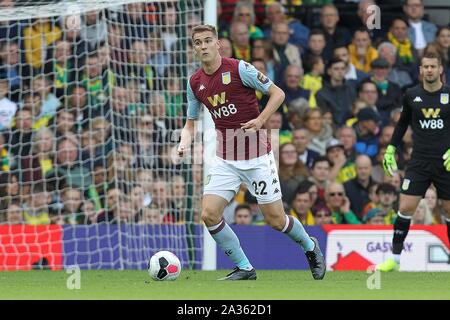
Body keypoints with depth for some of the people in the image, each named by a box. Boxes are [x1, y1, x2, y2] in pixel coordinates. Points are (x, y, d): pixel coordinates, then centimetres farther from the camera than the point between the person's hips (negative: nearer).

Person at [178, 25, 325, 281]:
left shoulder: (239, 68, -11)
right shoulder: (195, 82, 5)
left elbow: (278, 94, -7)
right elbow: (191, 122, 16)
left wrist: (260, 120, -22)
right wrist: (185, 143, -5)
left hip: (257, 156, -5)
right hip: (226, 160, 5)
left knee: (275, 220, -1)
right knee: (209, 214, -11)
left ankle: (310, 247, 29)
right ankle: (244, 269, 4)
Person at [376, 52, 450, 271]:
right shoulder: (412, 96, 3)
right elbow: (403, 123, 18)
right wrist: (391, 148, 13)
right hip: (419, 161, 1)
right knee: (405, 207, -8)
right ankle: (394, 258, -1)